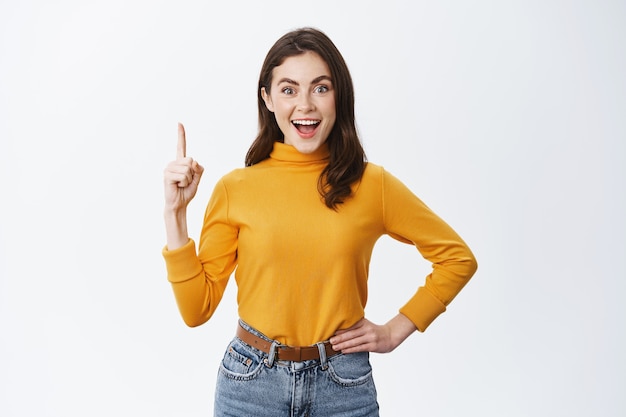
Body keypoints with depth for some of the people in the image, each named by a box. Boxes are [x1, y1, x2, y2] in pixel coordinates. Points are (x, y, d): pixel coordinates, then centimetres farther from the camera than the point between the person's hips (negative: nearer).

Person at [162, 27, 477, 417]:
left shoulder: (372, 185, -6)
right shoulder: (234, 188, -5)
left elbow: (457, 257, 4)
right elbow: (196, 308, -4)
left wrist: (395, 331, -2)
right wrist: (175, 212, -11)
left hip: (343, 385, 0)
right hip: (251, 382, 1)